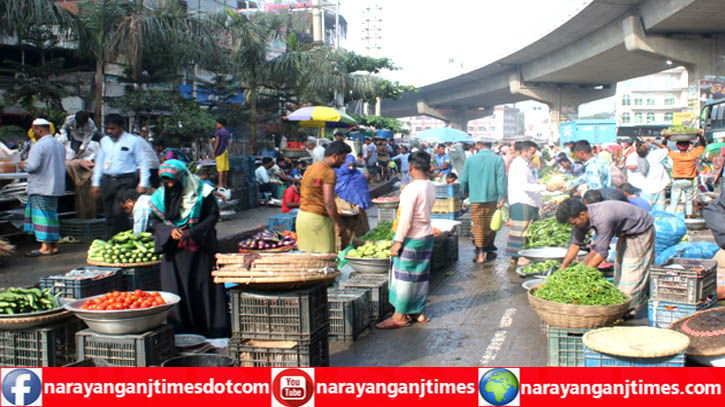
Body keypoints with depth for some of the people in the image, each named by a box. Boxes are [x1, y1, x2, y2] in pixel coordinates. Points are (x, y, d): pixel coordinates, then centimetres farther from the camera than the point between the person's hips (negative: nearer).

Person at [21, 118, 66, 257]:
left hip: (40, 187, -8)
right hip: (55, 187, 8)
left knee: (42, 216, -5)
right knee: (52, 215, 14)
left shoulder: (38, 146, -15)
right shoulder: (59, 144, 12)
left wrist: (23, 166, -1)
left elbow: (33, 166, -23)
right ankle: (54, 245, 17)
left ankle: (45, 247, -5)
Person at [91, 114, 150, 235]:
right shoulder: (104, 141, 13)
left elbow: (143, 163, -2)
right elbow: (99, 161, 19)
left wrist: (143, 184, -9)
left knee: (119, 212, -19)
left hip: (125, 181, -6)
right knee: (109, 215, 7)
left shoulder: (133, 141, -3)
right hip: (107, 181, 6)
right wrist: (95, 183, 15)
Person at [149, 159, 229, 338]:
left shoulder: (201, 192, -6)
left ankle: (213, 330, 7)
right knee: (176, 290, 0)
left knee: (205, 287, -1)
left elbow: (213, 215, -7)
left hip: (200, 249, -3)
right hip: (174, 252, 3)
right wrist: (170, 231, -13)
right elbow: (158, 222, 9)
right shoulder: (161, 196, 5)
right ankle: (180, 333, 8)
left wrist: (192, 232, -18)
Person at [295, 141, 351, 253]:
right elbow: (328, 202, -20)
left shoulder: (310, 168, 16)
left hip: (302, 215, 9)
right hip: (318, 219, -9)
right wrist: (337, 223, -13)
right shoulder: (329, 173, -12)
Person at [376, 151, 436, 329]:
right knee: (421, 275, 15)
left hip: (412, 238, -8)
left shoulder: (411, 189, -20)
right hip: (427, 235, 8)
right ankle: (419, 312, 24)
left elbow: (406, 219, -21)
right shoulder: (431, 187, 5)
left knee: (404, 276, 0)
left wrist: (398, 241, -16)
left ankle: (400, 316, 6)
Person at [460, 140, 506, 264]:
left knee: (478, 226, 4)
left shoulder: (470, 160, 1)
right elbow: (501, 179, -10)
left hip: (475, 198, 0)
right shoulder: (498, 159, -3)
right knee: (491, 226, 13)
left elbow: (463, 180, 6)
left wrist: (466, 192, 23)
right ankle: (489, 251, 23)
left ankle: (480, 254, -3)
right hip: (492, 198, 0)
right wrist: (501, 197, -9)